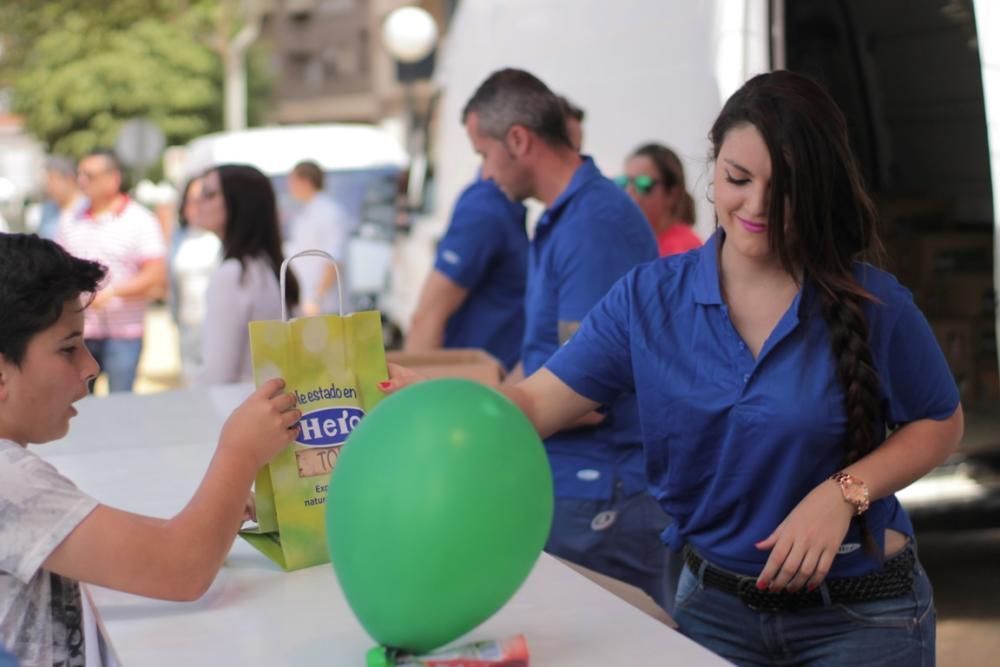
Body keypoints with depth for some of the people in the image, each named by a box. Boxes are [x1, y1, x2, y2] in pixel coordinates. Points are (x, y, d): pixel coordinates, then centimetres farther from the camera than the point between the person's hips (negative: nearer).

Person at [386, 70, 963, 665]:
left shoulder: (874, 304, -12)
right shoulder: (650, 298, -7)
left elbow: (941, 425, 1)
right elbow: (534, 403, -11)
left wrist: (843, 491, -16)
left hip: (860, 614, -1)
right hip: (713, 602, 2)